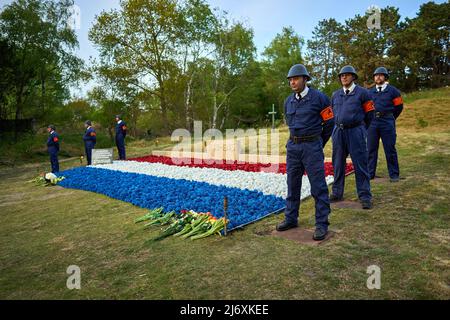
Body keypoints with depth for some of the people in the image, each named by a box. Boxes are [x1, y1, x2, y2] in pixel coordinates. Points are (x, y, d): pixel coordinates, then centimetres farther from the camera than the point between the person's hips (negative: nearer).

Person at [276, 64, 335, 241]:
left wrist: (318, 144, 7)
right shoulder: (289, 101, 9)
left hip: (312, 147, -5)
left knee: (318, 187, -2)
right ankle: (291, 218, 22)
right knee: (292, 184, 10)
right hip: (293, 146, 6)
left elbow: (329, 123, -1)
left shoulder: (318, 98, -7)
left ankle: (322, 224, 6)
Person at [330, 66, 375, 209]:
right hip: (338, 131, 5)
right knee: (338, 164, 10)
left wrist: (361, 130, 8)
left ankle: (365, 196, 5)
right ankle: (337, 193, 22)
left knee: (360, 164, -3)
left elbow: (369, 114, 1)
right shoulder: (336, 95, 13)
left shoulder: (362, 93, -1)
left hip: (356, 131, -5)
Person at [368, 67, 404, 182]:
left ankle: (394, 174, 8)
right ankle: (370, 173, 12)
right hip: (372, 122, 3)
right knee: (371, 149, 5)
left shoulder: (393, 91, 3)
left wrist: (390, 119, 12)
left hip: (387, 122, -3)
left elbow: (399, 107, 9)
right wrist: (370, 119, 13)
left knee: (390, 149, 0)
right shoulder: (370, 92, 11)